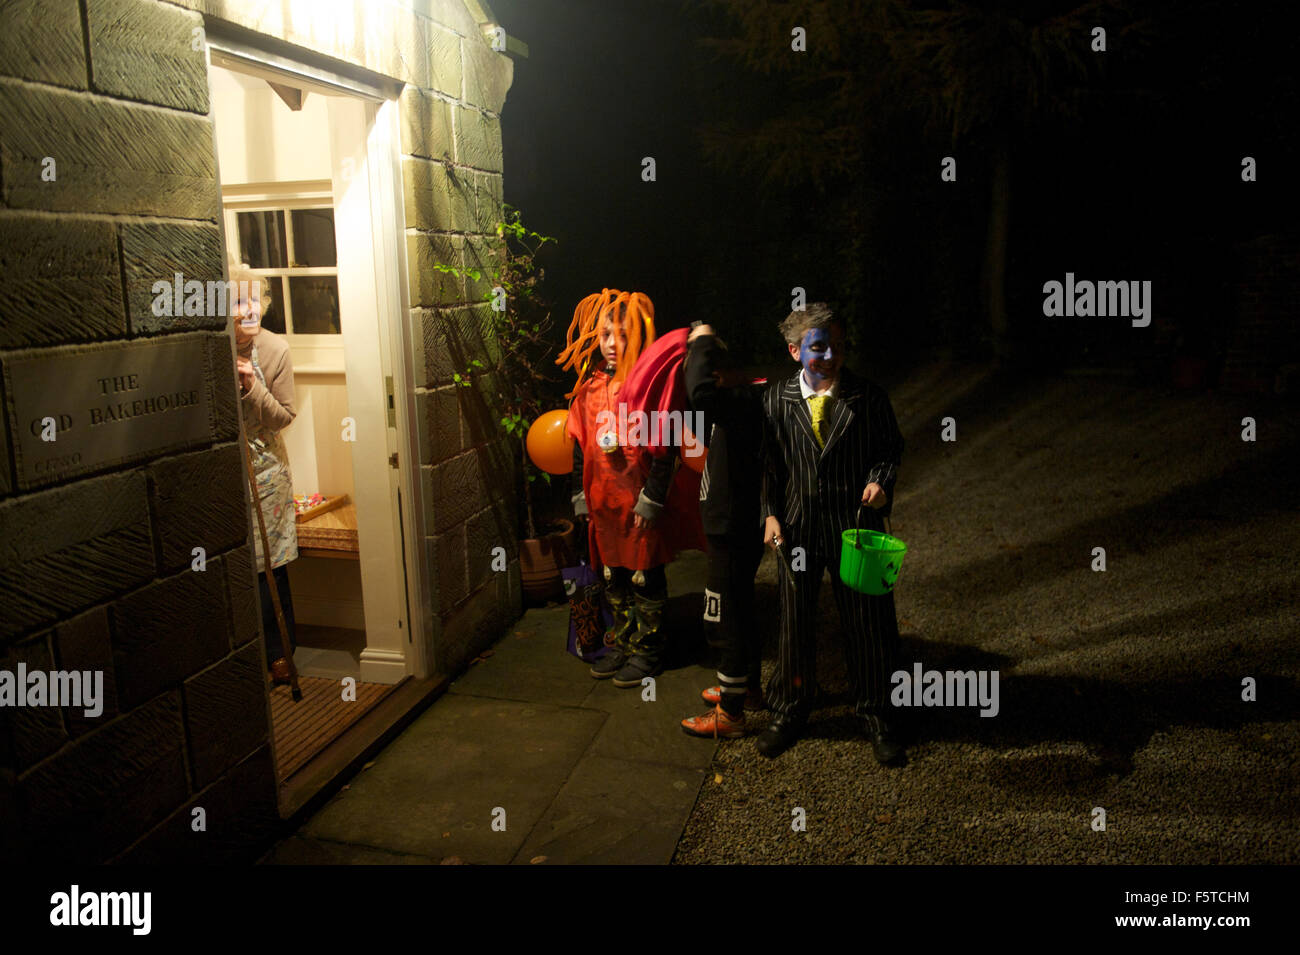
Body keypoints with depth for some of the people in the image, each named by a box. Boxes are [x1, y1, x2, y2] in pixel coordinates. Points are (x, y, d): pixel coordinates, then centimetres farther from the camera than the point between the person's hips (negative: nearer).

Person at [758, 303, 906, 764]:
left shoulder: (869, 397, -3)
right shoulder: (777, 400, -1)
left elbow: (889, 448, 8)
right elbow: (769, 462, 5)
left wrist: (880, 480, -11)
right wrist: (771, 513, -3)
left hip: (856, 526, -1)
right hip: (798, 529, 1)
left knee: (869, 623, 7)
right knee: (795, 622, 13)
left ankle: (874, 714, 30)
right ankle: (788, 711, 34)